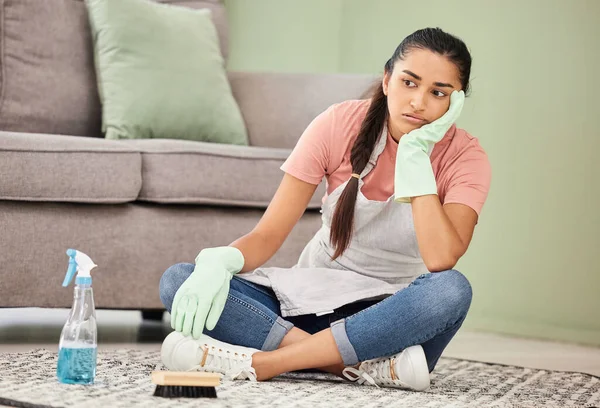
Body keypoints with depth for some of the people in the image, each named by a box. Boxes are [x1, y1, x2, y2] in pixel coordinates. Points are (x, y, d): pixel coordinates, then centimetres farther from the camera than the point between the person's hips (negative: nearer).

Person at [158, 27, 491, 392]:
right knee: (178, 281, -22)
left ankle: (258, 362, -34)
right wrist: (218, 262, -32)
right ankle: (371, 367, -32)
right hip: (313, 298, 2)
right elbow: (268, 234, -11)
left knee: (451, 289, -37)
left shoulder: (466, 157, -10)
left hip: (392, 317, -2)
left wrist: (416, 154, -25)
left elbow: (441, 260, -28)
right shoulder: (341, 124, -8)